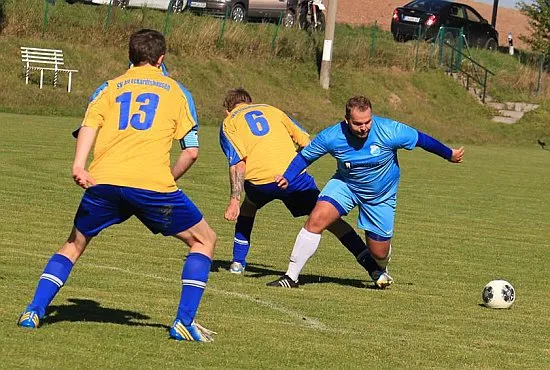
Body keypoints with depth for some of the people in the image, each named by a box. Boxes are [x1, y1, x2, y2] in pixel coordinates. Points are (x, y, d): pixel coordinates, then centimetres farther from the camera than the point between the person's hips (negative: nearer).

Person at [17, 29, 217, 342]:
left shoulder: (109, 88, 22)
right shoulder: (176, 91, 20)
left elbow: (90, 124, 1)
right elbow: (191, 151, 12)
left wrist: (78, 166, -12)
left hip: (103, 180, 2)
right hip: (153, 183, -2)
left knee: (74, 245, 25)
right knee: (204, 240, 15)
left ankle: (34, 312, 13)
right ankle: (184, 322, 5)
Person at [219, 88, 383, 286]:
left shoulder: (229, 123, 17)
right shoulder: (271, 110, 26)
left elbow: (238, 163, 1)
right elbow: (306, 142, 18)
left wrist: (234, 200, -3)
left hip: (259, 180, -1)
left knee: (248, 207, 32)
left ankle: (238, 262, 31)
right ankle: (369, 261, 0)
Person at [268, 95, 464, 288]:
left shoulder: (390, 131, -27)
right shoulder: (331, 136, -23)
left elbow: (421, 139, -12)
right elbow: (305, 156, -7)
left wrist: (450, 154, 1)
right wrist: (287, 178, -21)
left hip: (381, 198, 0)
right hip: (344, 185, 0)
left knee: (379, 253, 6)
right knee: (316, 220, -24)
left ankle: (381, 270, 47)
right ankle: (291, 276, -15)